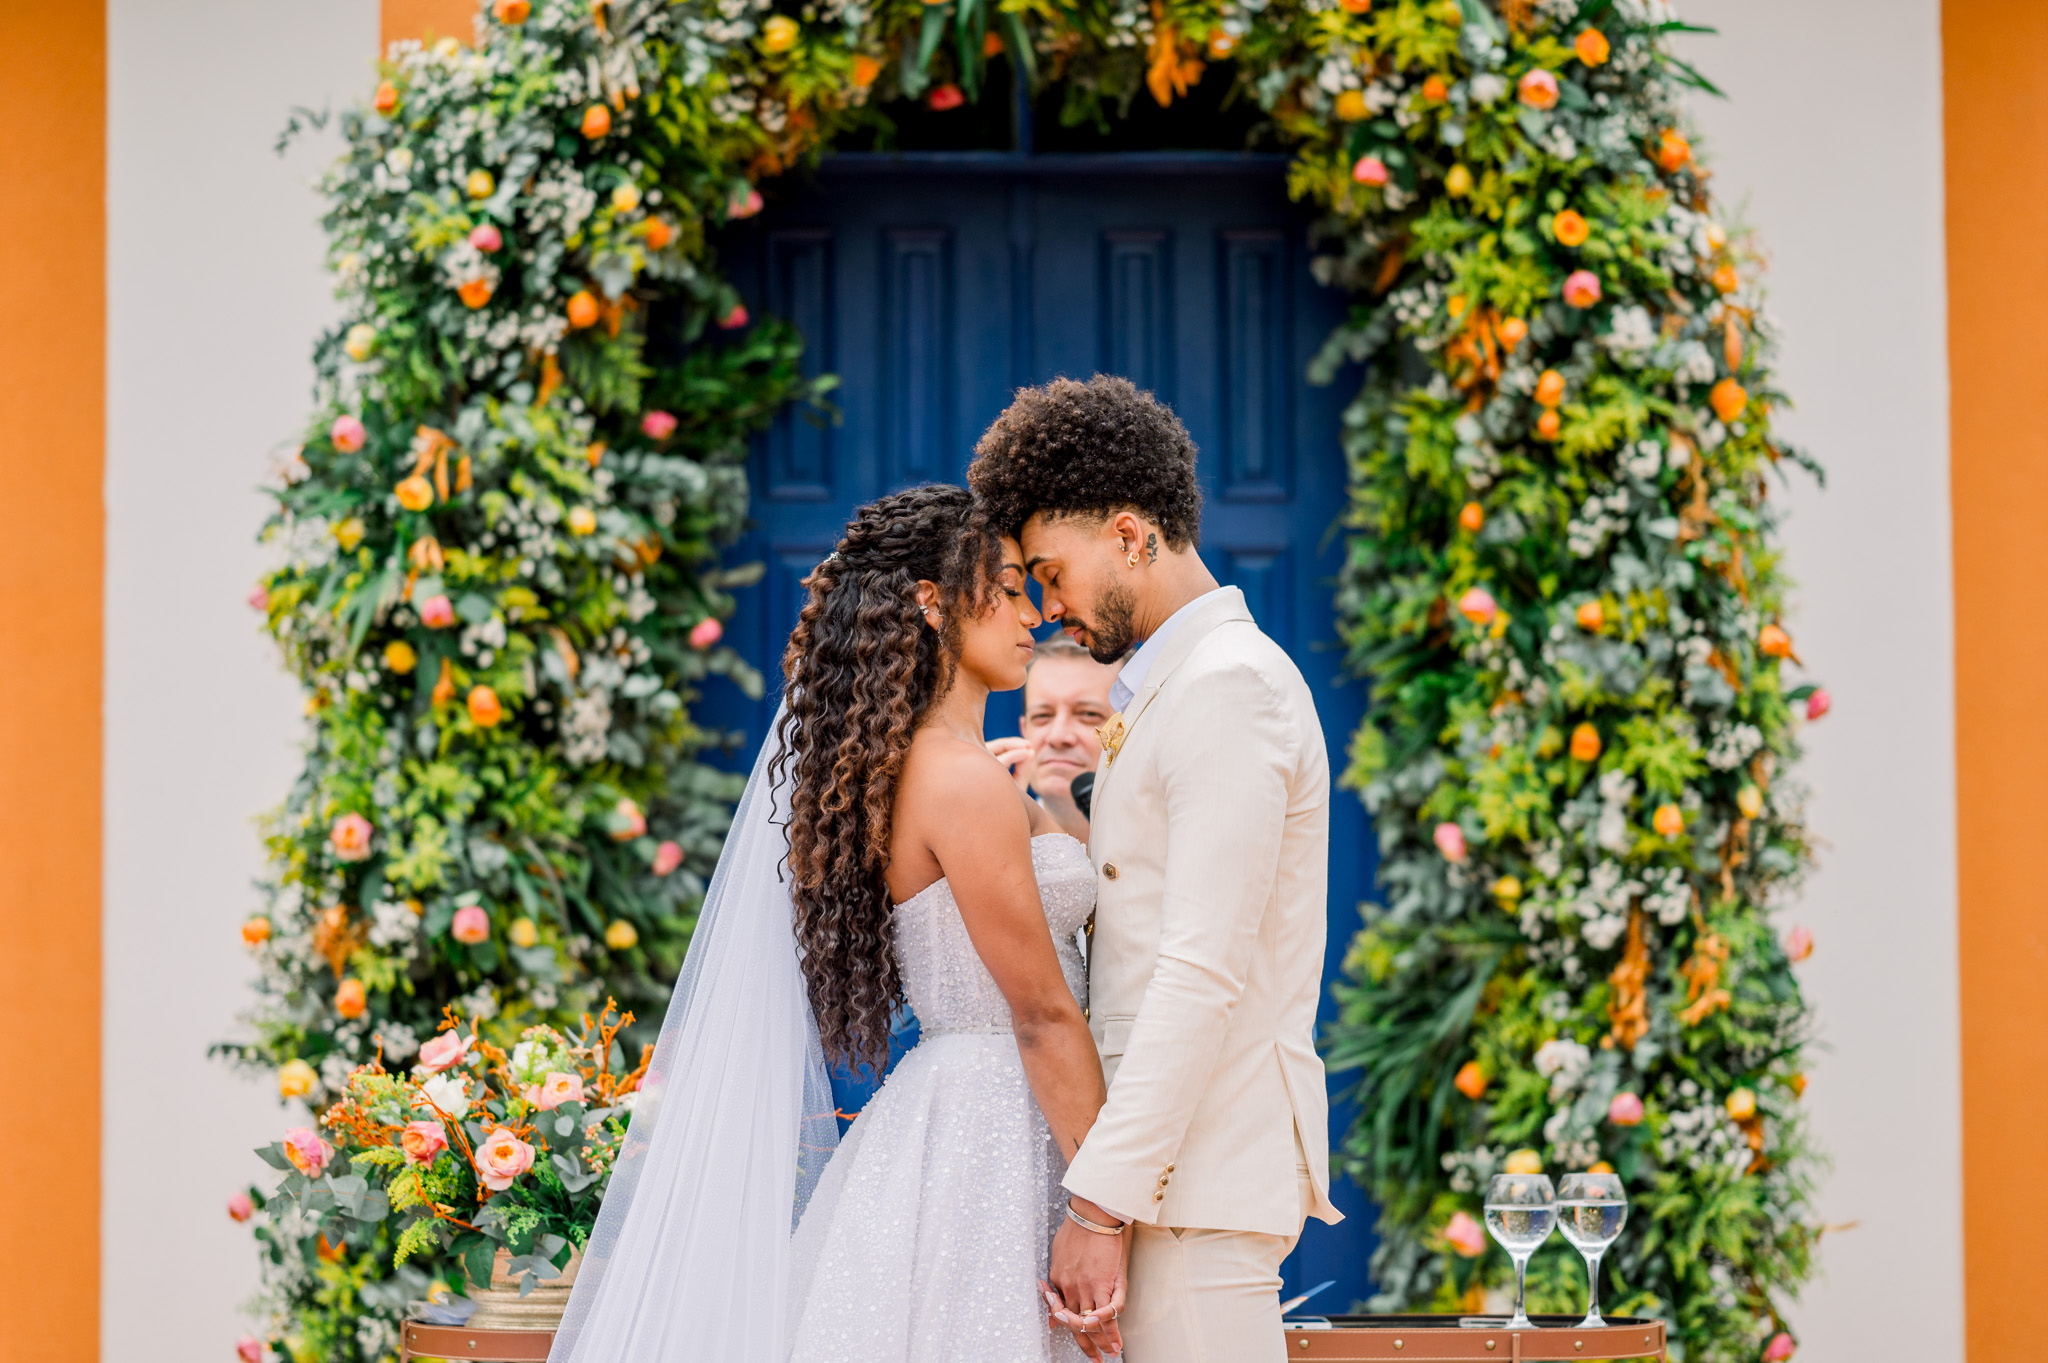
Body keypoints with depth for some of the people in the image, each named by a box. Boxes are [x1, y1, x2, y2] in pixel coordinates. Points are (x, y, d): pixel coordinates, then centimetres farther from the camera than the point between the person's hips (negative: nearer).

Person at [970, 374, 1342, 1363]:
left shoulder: (1230, 687, -12)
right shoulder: (1167, 689, 21)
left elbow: (1204, 976, -19)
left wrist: (1103, 1199, -21)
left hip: (1205, 1171, -10)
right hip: (1171, 1160, 10)